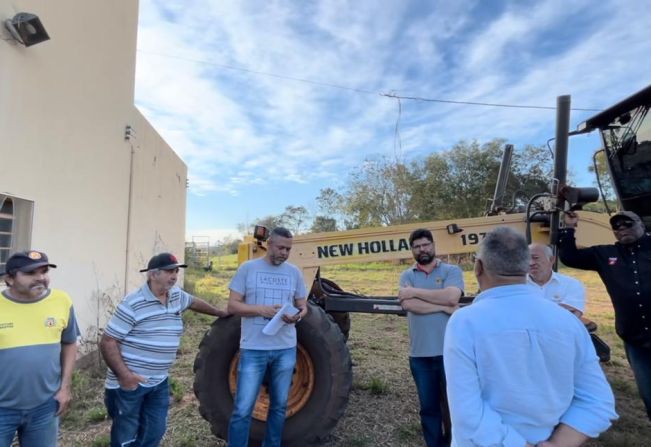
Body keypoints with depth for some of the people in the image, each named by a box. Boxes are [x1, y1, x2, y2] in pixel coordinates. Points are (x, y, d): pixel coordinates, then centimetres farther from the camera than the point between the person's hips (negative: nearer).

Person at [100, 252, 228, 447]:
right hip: (129, 383, -6)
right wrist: (123, 374, -24)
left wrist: (221, 313, 31)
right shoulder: (133, 304, -18)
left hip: (159, 382, 6)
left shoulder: (177, 296, 3)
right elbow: (107, 342, -15)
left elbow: (194, 302, 24)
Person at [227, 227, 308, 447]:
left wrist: (298, 315, -14)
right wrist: (261, 309, -21)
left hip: (286, 350, 3)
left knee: (279, 406, 18)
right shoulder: (247, 268, -4)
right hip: (253, 349, -3)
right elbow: (232, 305, -5)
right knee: (242, 409, 2)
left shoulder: (294, 272, 5)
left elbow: (303, 305, 11)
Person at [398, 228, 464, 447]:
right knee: (429, 406, 17)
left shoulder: (451, 271, -1)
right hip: (420, 354, 2)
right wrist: (443, 306, -13)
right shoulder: (407, 275, 4)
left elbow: (451, 297, -20)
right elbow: (409, 305, -13)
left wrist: (415, 291, -13)